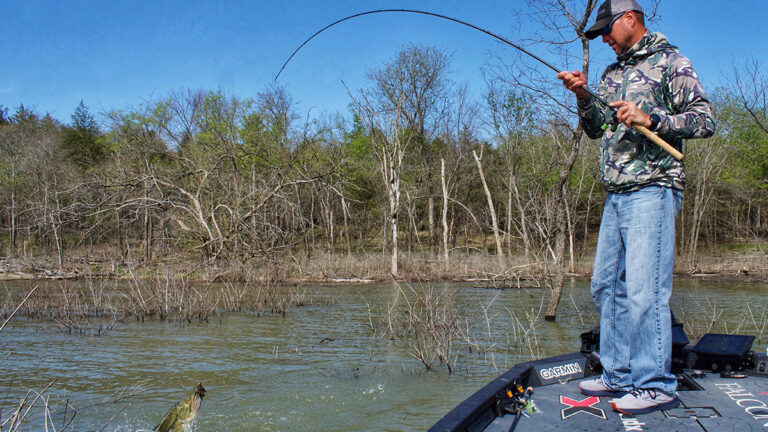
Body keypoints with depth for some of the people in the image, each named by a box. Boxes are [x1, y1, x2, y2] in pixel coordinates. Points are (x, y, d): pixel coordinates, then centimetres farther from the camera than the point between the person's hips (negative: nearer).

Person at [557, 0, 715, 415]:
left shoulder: (670, 62, 0)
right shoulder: (612, 73, 22)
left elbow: (704, 120, -7)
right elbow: (595, 129, 20)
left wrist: (650, 118, -20)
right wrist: (584, 96, 3)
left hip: (652, 190, -8)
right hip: (616, 195, 8)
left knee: (644, 290, -11)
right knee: (606, 285, 9)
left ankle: (655, 385, -1)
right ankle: (618, 376, 19)